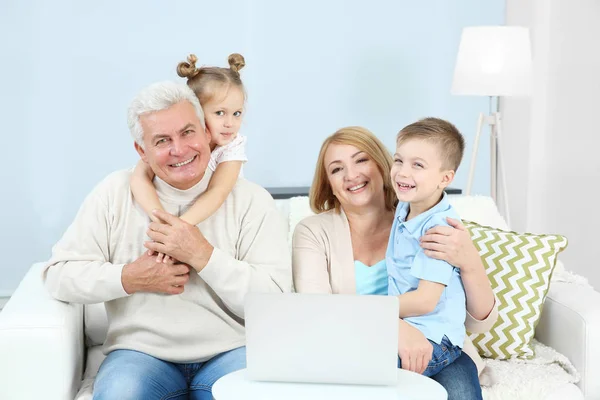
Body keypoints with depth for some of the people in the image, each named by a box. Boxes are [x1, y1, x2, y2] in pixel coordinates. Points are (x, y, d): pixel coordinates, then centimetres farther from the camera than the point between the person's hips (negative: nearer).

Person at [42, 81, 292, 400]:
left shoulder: (251, 200, 0)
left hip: (231, 350, 0)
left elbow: (275, 302, -9)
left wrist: (202, 254, -17)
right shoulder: (116, 193, 5)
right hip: (141, 350, 0)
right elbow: (58, 274, 4)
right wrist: (130, 278, -10)